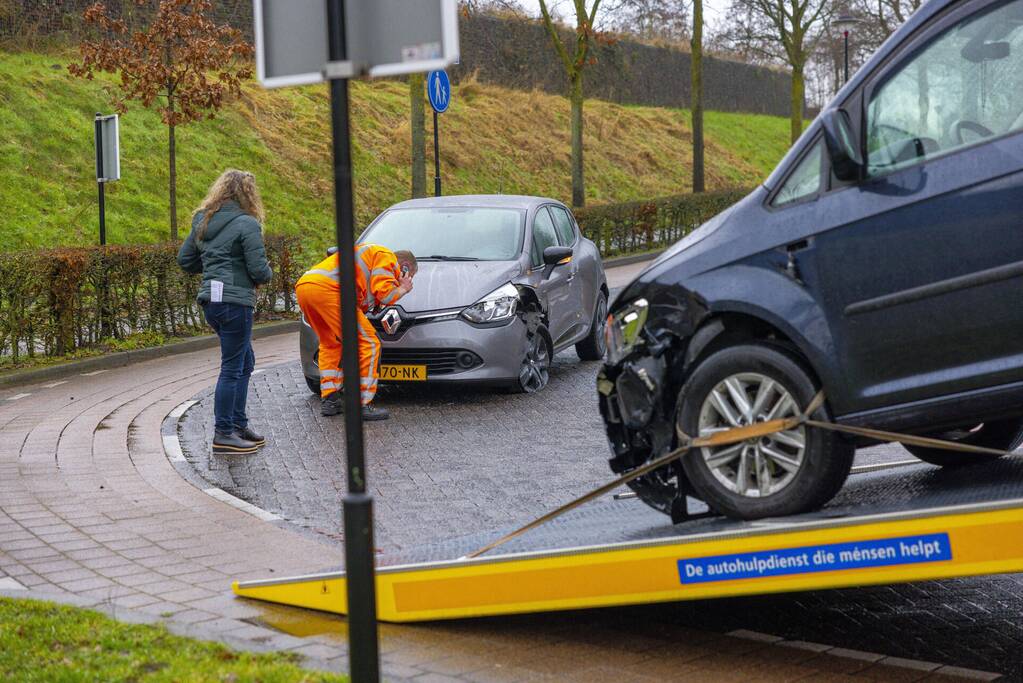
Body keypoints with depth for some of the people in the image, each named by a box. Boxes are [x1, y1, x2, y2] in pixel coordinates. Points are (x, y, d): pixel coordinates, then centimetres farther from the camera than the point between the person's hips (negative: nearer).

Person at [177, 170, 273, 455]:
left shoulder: (203, 222, 12)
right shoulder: (246, 224, -12)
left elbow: (185, 260, 18)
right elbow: (259, 270, -14)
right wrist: (267, 274, 7)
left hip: (210, 300, 8)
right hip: (235, 301, -8)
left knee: (245, 361, 20)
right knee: (232, 367, -1)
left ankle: (239, 424, 24)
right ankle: (223, 434, 3)